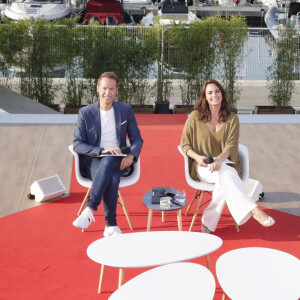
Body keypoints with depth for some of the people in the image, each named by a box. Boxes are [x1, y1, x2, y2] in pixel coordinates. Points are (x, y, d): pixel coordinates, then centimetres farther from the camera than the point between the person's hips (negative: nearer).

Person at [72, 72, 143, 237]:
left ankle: (90, 209, -36)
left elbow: (137, 139, 12)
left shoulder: (126, 110, 12)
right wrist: (102, 150, -17)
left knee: (108, 161, -38)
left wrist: (131, 156, -12)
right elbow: (77, 144, 0)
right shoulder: (85, 112, 6)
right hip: (92, 162, -1)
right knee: (111, 179, -35)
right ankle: (111, 225, -28)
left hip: (117, 161, 1)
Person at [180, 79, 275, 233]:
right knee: (225, 174, -35)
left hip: (225, 163, 2)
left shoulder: (232, 119, 7)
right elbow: (185, 145, 5)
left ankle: (208, 224, -28)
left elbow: (231, 145, -6)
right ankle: (252, 210, -45)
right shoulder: (195, 117, 4)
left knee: (225, 183, -35)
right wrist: (197, 157, -16)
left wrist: (219, 159, -27)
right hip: (202, 167, -1)